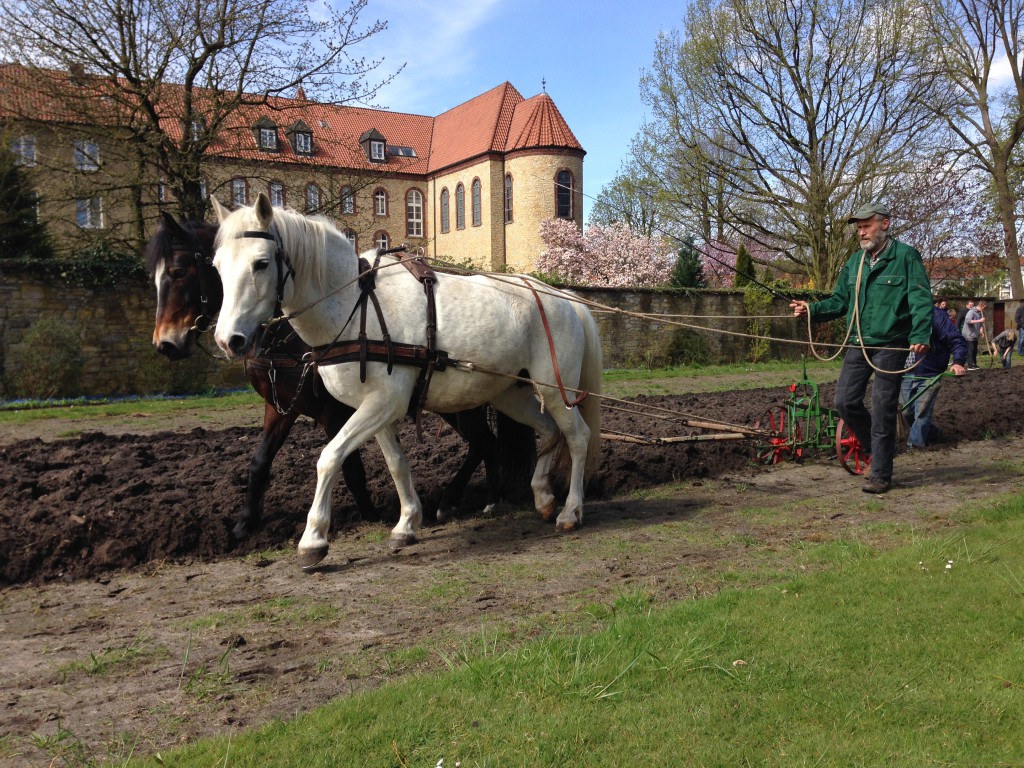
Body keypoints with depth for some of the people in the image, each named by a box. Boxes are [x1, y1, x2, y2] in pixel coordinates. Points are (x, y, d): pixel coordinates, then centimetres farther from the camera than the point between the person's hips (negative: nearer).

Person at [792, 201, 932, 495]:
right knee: (845, 401, 2)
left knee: (882, 410, -3)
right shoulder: (855, 261, 11)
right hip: (859, 344, 6)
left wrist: (920, 335, -26)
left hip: (891, 346, -6)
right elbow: (839, 301, 14)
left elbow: (921, 300, -12)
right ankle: (879, 446, 26)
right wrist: (811, 309, -4)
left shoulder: (905, 256, -6)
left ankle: (881, 474, 8)